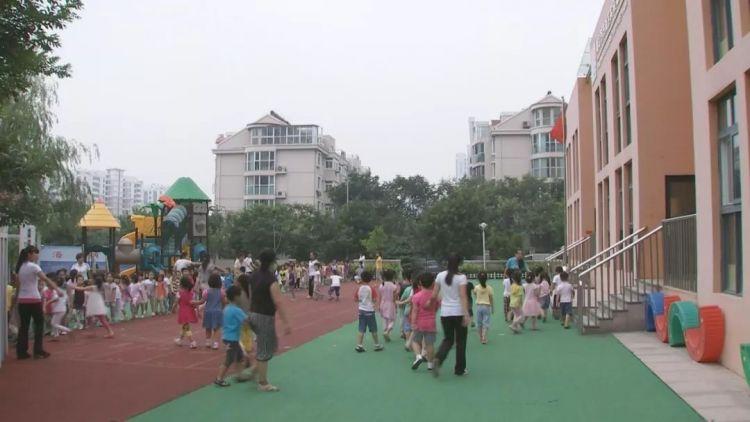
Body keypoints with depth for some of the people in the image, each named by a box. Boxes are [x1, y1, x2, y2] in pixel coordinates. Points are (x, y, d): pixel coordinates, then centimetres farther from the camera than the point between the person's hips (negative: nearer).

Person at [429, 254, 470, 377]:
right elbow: (463, 296, -16)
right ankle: (459, 369, 17)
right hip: (458, 312, -3)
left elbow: (434, 295, 4)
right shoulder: (461, 277, -9)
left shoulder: (440, 276, 2)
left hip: (445, 313, 3)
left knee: (448, 339, 15)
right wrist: (466, 314, -19)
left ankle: (437, 359, -11)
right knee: (460, 341, 11)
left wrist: (429, 302, 24)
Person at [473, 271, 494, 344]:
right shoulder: (489, 288, -8)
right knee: (485, 323, 1)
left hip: (479, 306, 1)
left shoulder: (476, 288, -6)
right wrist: (493, 309, 9)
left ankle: (481, 338, 23)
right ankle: (484, 339, -5)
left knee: (479, 323, 14)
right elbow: (492, 299, -1)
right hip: (487, 307, -1)